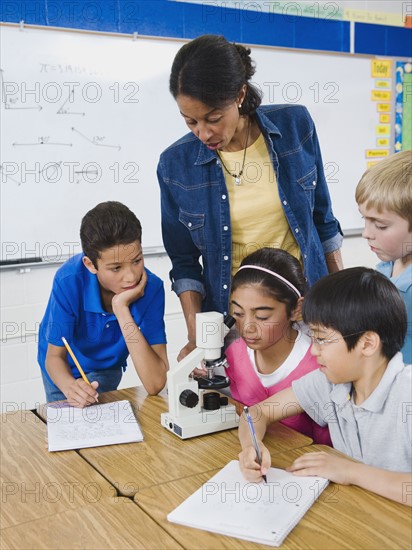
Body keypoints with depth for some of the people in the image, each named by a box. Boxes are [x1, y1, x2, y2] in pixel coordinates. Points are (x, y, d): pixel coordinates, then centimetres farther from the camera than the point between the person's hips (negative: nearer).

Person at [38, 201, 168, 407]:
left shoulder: (151, 288, -35)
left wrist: (121, 309, -46)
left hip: (107, 366, 1)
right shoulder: (69, 280, -36)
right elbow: (55, 356, -23)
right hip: (66, 369, 0)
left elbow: (156, 384, -40)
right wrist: (70, 386, -47)